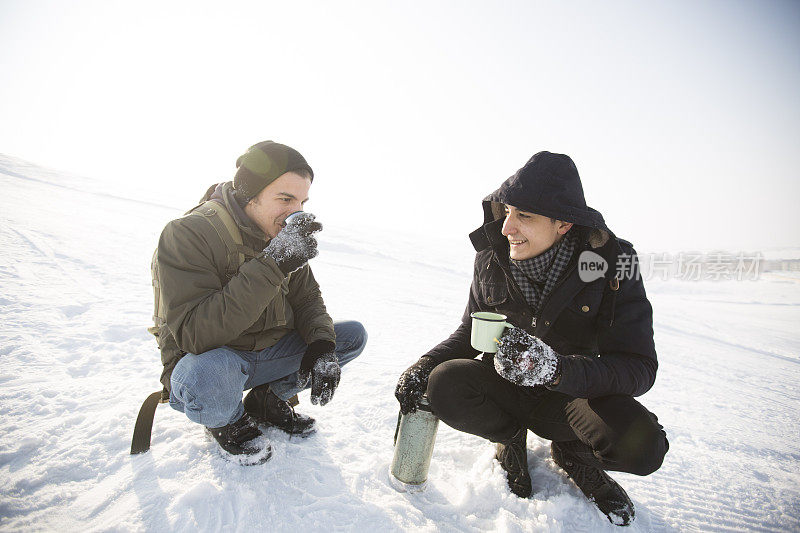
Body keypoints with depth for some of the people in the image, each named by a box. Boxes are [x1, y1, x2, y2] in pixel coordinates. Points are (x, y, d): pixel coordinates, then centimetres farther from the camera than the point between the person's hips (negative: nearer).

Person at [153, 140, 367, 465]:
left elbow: (306, 299, 3)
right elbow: (194, 334, -34)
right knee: (207, 376, -40)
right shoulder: (186, 234, -24)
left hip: (271, 350, 6)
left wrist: (322, 346, -17)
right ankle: (227, 421, -1)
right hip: (209, 359, -5)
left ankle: (266, 400, 13)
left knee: (353, 336, -2)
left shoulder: (283, 233, -2)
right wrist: (270, 265, -40)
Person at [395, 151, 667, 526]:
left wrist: (557, 368, -42)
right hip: (505, 385, 2)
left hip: (572, 394, -1)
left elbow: (640, 367, -23)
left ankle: (569, 450, 7)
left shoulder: (613, 265, -19)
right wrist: (425, 366, -17)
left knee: (642, 445, -30)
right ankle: (513, 438, 5)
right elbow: (470, 333, 1)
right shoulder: (491, 259, -11)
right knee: (445, 385, -28)